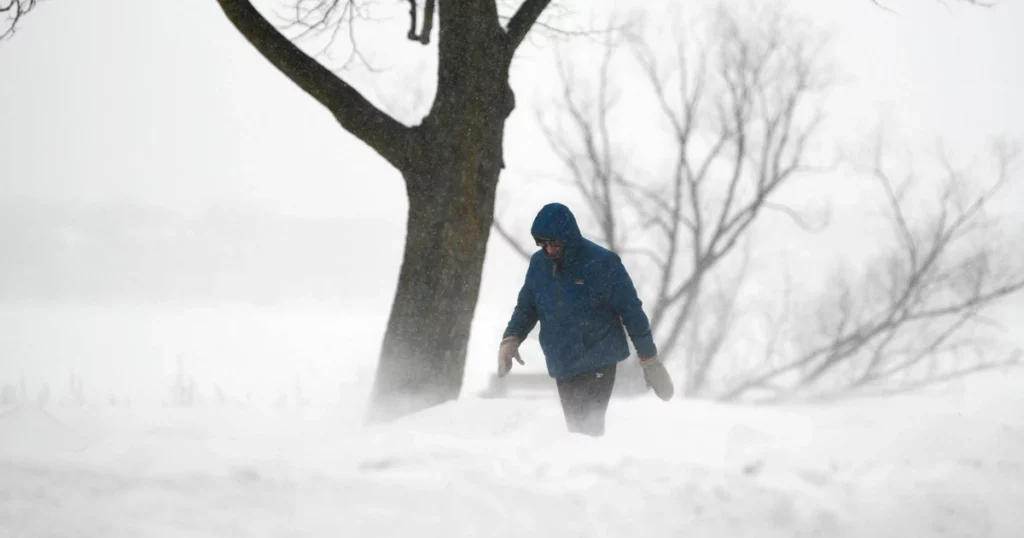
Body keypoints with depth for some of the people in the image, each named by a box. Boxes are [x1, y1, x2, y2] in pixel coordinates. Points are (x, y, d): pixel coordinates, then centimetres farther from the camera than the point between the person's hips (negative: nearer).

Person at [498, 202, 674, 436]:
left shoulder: (602, 263, -11)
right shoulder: (539, 264, 4)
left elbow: (632, 312, -6)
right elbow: (526, 307, 16)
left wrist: (650, 362, -4)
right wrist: (511, 339, -4)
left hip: (598, 365, -5)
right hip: (562, 367, 5)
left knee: (588, 429, -16)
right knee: (576, 428, 7)